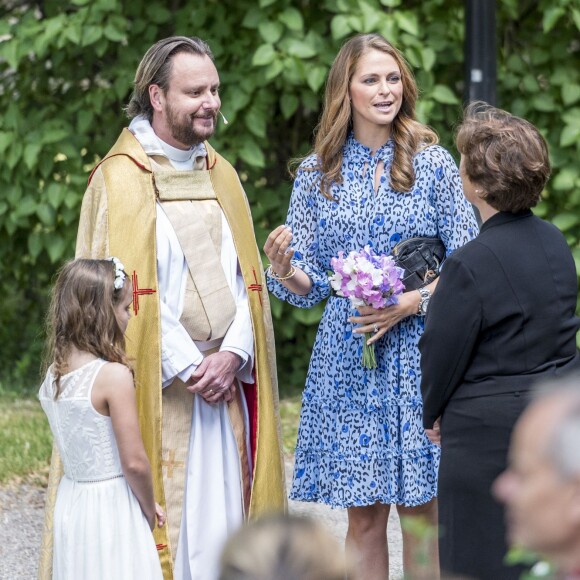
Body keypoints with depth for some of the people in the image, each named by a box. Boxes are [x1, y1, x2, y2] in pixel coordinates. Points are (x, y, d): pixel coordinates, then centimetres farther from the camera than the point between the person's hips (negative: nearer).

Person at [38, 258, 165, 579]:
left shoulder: (52, 377, 2)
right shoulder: (114, 376, -19)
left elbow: (79, 450, 8)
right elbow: (135, 462, -18)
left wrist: (144, 505, 11)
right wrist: (150, 510, 0)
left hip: (70, 504, 7)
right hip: (113, 508, -7)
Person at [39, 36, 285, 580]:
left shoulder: (221, 176, 14)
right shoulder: (120, 179, -5)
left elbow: (246, 278, 10)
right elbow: (129, 290, -11)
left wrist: (233, 354, -6)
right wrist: (190, 367, -14)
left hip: (224, 383, 6)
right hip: (158, 390, -5)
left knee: (221, 513, 3)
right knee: (164, 514, -6)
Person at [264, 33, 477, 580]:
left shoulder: (433, 163, 2)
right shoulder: (317, 173, 6)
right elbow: (308, 284, 7)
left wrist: (411, 303, -14)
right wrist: (283, 268, -15)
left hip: (419, 351, -1)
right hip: (348, 358, 1)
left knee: (422, 513, 1)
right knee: (364, 516, 3)